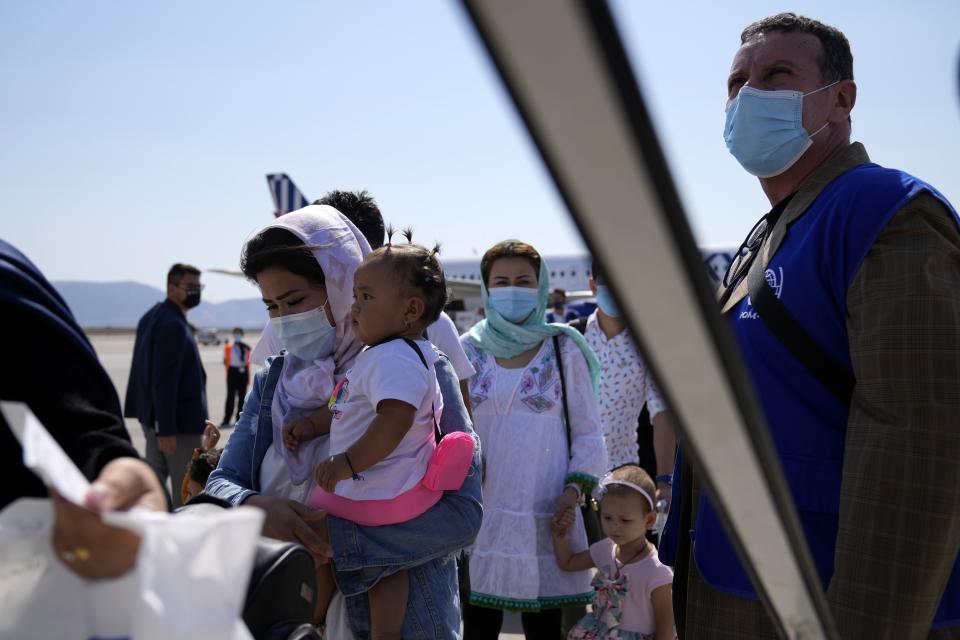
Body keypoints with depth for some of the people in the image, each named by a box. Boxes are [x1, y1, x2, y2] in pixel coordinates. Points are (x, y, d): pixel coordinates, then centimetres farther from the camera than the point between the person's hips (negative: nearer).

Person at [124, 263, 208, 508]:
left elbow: (142, 370, 17)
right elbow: (163, 380, -23)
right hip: (180, 422, -10)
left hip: (153, 416, 10)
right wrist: (166, 430, -24)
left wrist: (150, 419, 20)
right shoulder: (173, 325, -18)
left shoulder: (152, 316, 12)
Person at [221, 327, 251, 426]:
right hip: (233, 371, -3)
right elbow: (226, 361, 4)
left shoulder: (246, 347, 10)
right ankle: (226, 420, -8)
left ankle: (239, 419, 13)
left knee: (242, 396, 6)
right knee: (231, 396, -8)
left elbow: (248, 362, 12)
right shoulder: (228, 347, 4)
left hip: (243, 372, 3)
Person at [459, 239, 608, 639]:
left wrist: (575, 487, -8)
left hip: (544, 514, -1)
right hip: (480, 512, 1)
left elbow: (587, 430, 6)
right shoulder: (468, 349, 7)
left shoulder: (563, 350, 4)